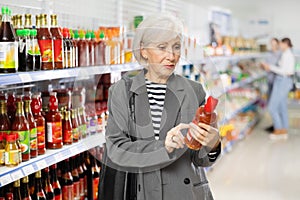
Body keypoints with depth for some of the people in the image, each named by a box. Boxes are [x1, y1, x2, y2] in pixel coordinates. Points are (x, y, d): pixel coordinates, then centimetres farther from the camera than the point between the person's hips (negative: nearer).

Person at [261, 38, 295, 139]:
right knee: (282, 107, 12)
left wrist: (270, 67, -12)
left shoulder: (286, 54, -15)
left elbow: (283, 71, -20)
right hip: (287, 81, 10)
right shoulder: (290, 54, 15)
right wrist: (271, 68, 14)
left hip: (282, 81, -10)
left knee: (272, 107, -6)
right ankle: (284, 131, 15)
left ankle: (278, 130, -1)